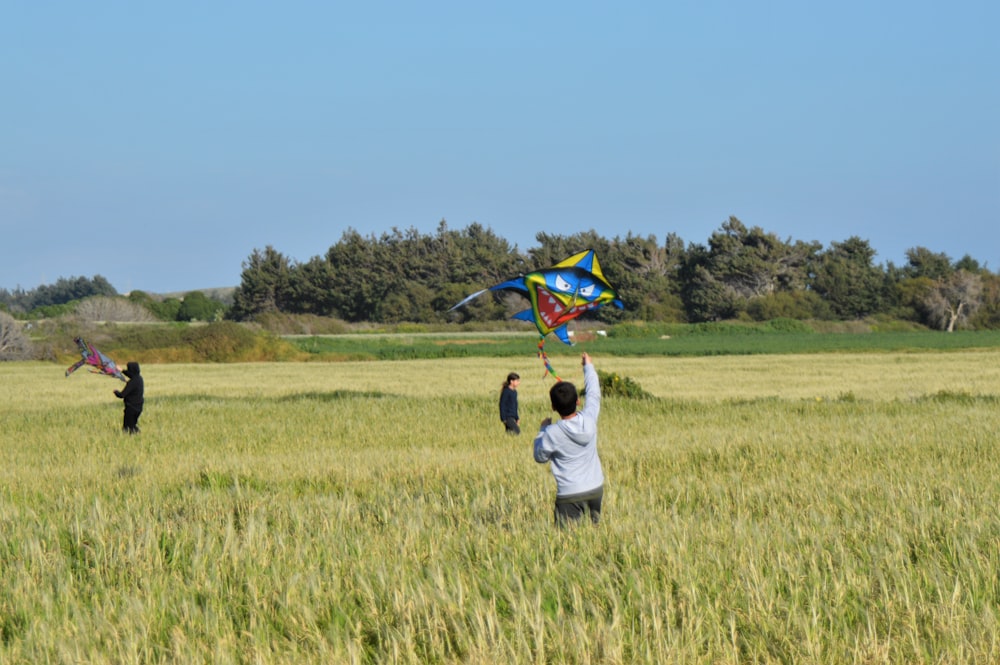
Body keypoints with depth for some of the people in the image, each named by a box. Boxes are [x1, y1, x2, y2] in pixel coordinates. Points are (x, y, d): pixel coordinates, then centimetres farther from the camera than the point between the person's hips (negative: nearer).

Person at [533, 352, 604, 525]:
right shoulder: (589, 420, -6)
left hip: (570, 494, -5)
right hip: (596, 489, 5)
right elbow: (593, 394, 14)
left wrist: (542, 430, 13)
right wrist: (588, 366, 29)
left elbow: (540, 457, 2)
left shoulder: (552, 434, -16)